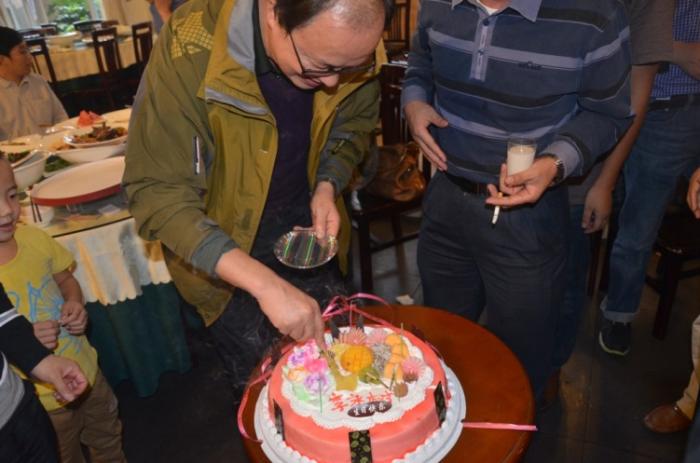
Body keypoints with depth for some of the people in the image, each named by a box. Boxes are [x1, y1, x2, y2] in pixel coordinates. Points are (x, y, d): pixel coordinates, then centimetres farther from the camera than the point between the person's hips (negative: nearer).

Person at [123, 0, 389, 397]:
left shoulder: (349, 45, -17)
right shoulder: (190, 51, -31)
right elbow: (158, 194, -30)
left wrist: (328, 185, -17)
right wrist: (264, 283, -38)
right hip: (222, 253, -3)